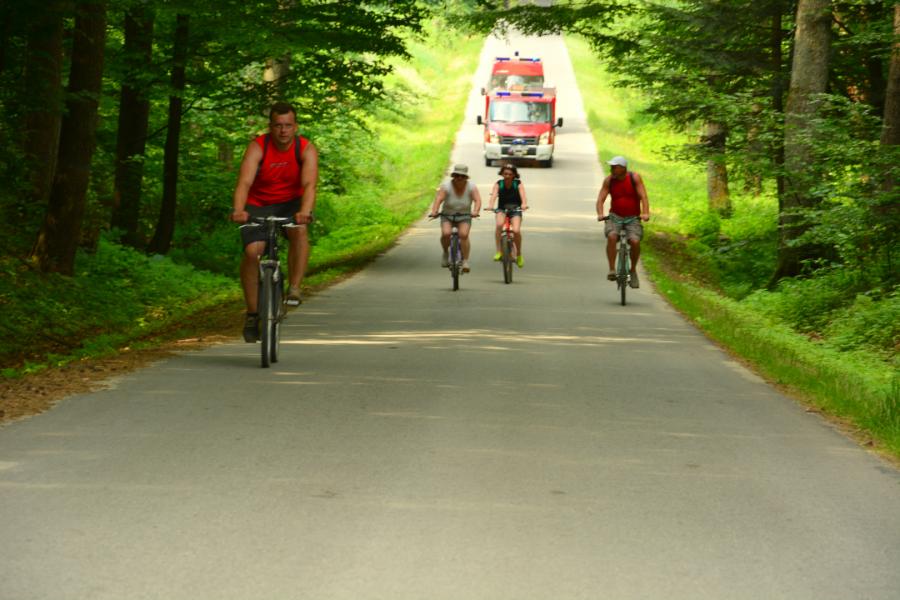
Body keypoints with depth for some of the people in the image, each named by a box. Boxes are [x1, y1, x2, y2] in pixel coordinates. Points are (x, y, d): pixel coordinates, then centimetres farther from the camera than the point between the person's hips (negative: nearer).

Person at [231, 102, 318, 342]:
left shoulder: (306, 149, -18)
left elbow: (309, 184, -32)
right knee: (252, 252, -18)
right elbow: (245, 182, -34)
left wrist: (305, 212, -52)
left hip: (290, 204, 0)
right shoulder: (257, 147, -20)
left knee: (300, 230, -32)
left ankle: (294, 289, -22)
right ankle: (252, 313, -5)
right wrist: (238, 210, -53)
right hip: (258, 205, 0)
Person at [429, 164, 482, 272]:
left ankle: (465, 261, -18)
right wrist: (434, 211, -43)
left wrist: (475, 211, -42)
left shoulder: (471, 187, -11)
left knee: (464, 234, -25)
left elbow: (477, 200, -23)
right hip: (447, 215, 0)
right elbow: (439, 199, -26)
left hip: (464, 216, 0)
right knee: (445, 233, -25)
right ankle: (445, 252, 5)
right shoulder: (446, 186, -14)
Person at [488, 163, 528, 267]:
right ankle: (499, 251, -26)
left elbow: (523, 195, -23)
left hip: (515, 210, 0)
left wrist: (524, 204, -45)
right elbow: (493, 195, -22)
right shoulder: (498, 184, -5)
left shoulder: (518, 184, -7)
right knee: (499, 224, -33)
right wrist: (490, 205, -43)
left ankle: (519, 255, 0)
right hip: (502, 209, 1)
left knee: (516, 230, -24)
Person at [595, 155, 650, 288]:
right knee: (611, 236, -30)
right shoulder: (609, 180, -3)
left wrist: (645, 213, -30)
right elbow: (600, 199, -7)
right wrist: (600, 214, -26)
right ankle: (612, 270, -23)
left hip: (633, 217, -1)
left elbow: (643, 197, -14)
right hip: (615, 216, 1)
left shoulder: (634, 178, -8)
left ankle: (633, 271, 1)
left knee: (635, 241, -24)